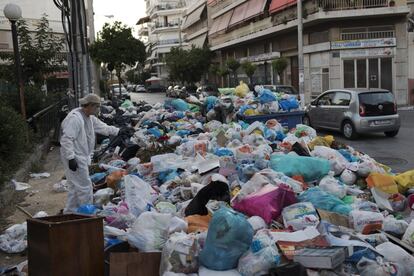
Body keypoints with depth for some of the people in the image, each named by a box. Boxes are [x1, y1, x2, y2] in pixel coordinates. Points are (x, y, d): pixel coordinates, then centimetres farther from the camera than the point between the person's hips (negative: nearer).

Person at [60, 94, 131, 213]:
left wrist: (118, 131, 13)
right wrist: (71, 158, -26)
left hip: (82, 157, 10)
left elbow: (102, 127, 22)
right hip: (74, 158, -10)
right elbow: (66, 139, -24)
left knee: (74, 187, 18)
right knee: (85, 187, -4)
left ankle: (69, 212, 28)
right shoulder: (74, 118, -20)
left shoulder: (90, 118, 12)